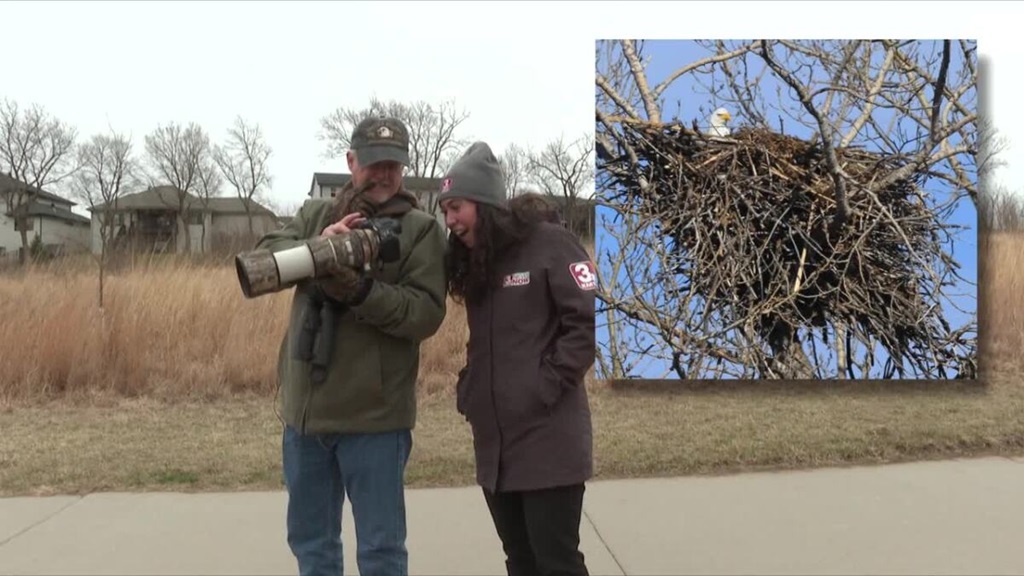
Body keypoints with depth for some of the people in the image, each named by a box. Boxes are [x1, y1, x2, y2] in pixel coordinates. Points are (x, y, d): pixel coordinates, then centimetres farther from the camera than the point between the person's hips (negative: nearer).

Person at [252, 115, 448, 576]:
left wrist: (362, 290, -27)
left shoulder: (421, 229, -4)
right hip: (304, 409, 5)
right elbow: (266, 254, -5)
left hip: (373, 415, -5)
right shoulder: (315, 214, 11)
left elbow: (426, 314, -13)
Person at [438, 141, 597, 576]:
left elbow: (588, 321, -14)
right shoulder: (472, 259, 15)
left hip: (548, 438, -7)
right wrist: (467, 392, 8)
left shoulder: (549, 242, -8)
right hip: (492, 441, 7)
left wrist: (548, 387, -16)